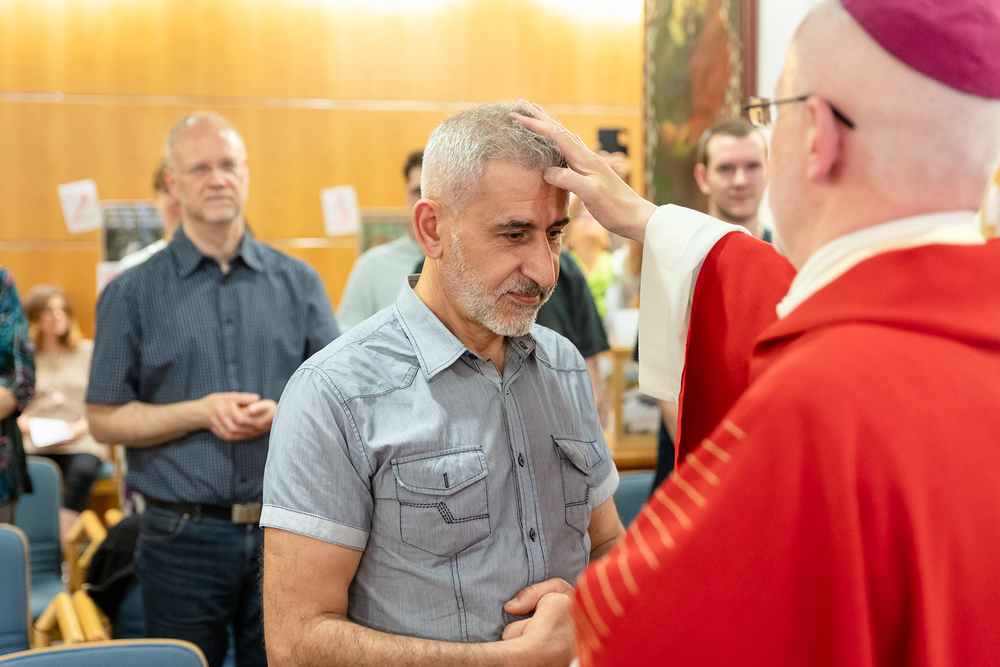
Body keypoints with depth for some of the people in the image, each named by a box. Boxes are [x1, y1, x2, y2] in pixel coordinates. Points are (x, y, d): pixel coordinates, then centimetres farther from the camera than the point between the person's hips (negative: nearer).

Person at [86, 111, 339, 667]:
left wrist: (281, 411, -13)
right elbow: (105, 420, 0)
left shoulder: (298, 283, 7)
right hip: (184, 538, -1)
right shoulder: (133, 294, 2)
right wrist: (202, 412, -13)